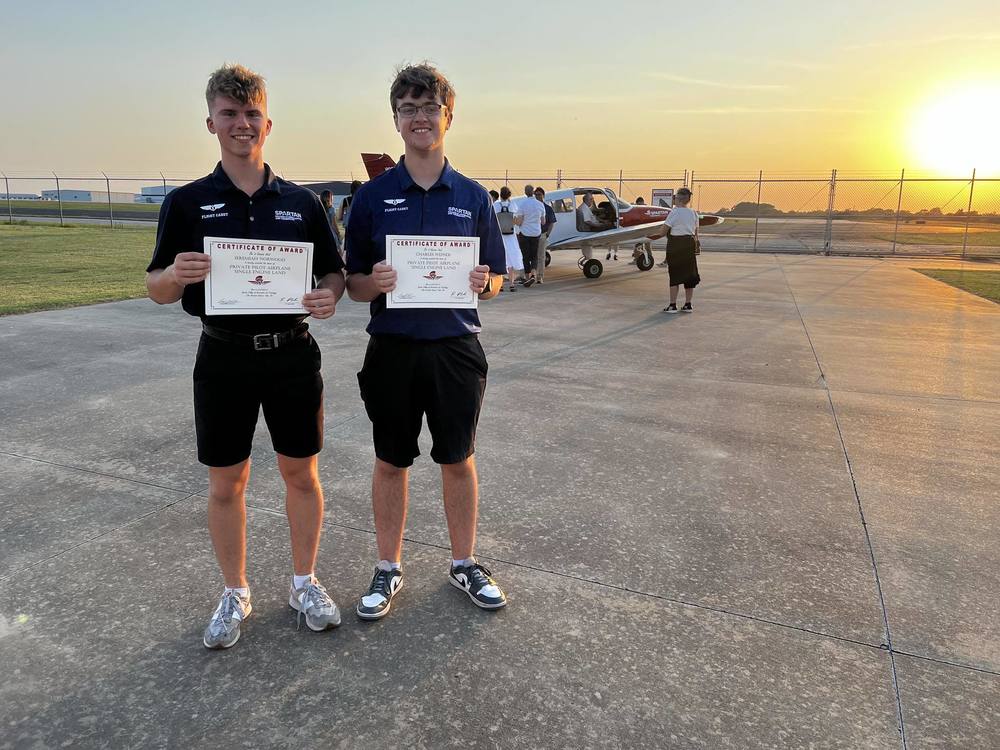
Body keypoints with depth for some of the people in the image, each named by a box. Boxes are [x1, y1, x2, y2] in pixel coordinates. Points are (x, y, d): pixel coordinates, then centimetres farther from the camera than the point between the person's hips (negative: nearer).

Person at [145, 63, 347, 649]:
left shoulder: (302, 202, 4)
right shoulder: (187, 203, 2)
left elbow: (334, 272, 10)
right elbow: (157, 290, 3)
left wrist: (329, 296, -14)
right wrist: (177, 274, -20)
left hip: (292, 354, 1)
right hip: (224, 358, 0)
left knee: (301, 473, 9)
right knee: (227, 482, 9)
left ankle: (305, 582, 29)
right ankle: (235, 595, 28)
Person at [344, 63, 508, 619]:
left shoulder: (473, 197, 4)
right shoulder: (373, 196, 1)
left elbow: (496, 278, 7)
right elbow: (353, 284, 2)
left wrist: (482, 283, -15)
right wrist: (376, 282, -19)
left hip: (456, 348, 1)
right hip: (393, 348, 0)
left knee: (459, 461, 11)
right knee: (391, 463, 11)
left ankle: (465, 563, 30)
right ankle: (389, 569, 29)